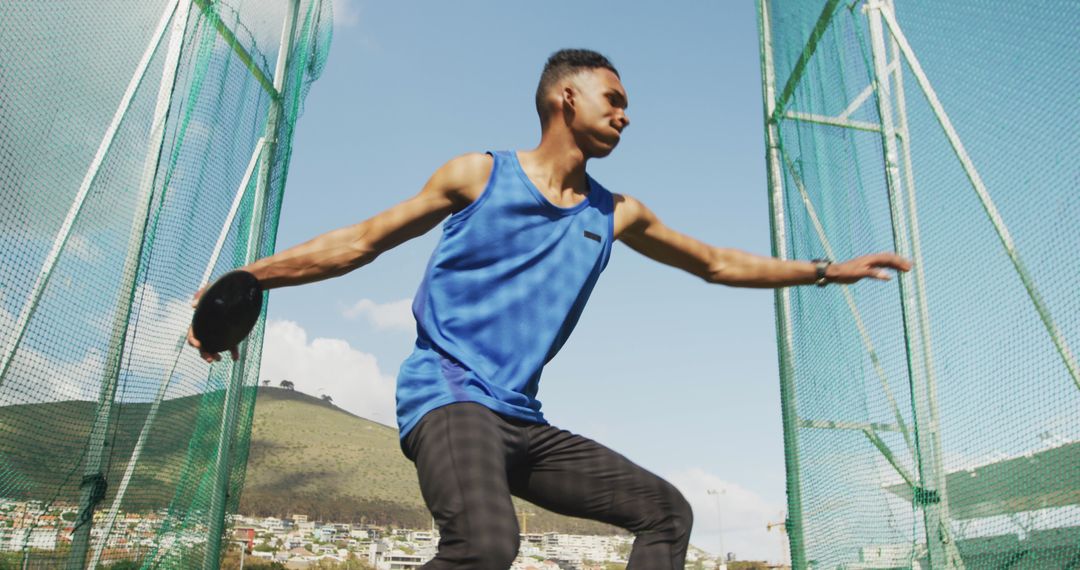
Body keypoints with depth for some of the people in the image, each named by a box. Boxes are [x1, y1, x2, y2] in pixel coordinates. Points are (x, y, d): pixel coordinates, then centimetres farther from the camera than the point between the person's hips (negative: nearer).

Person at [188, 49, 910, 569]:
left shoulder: (614, 214, 15)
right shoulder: (479, 174, 3)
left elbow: (716, 263, 26)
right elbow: (362, 242, 6)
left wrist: (827, 270, 27)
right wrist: (244, 279, 0)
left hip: (522, 422, 7)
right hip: (448, 394, -6)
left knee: (666, 511, 5)